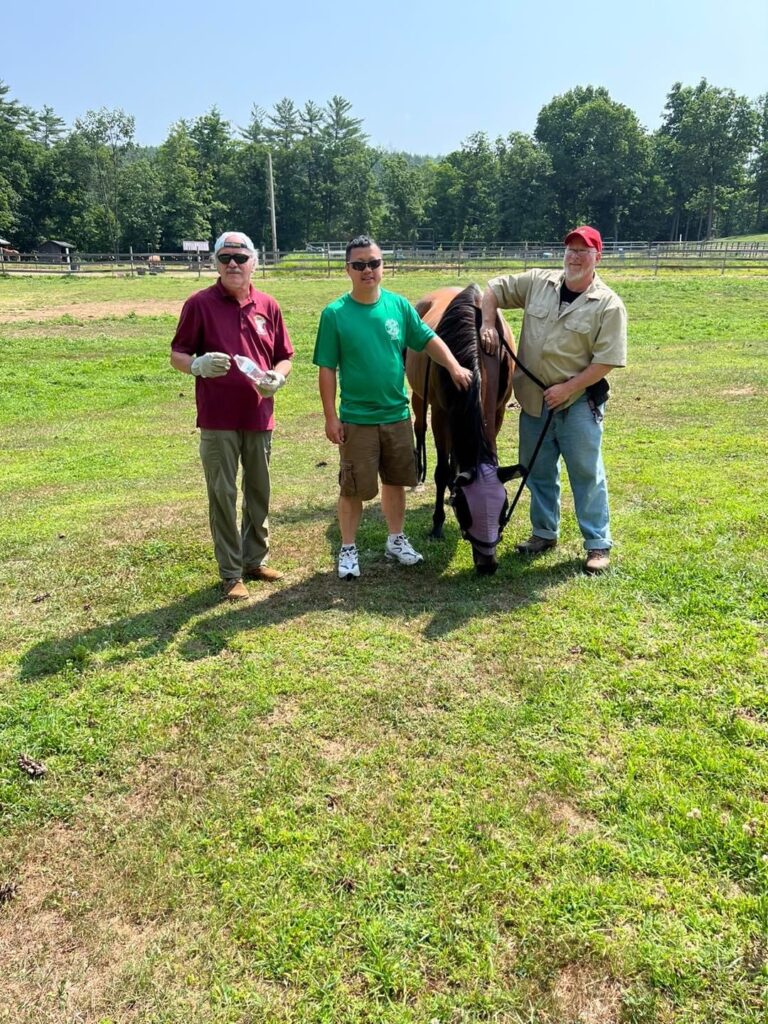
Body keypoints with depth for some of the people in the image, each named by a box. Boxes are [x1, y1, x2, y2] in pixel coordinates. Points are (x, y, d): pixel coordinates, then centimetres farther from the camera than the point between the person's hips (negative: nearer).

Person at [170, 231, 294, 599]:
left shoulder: (268, 306, 7)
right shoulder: (200, 303, -2)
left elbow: (284, 358, 13)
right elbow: (177, 355, -1)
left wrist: (276, 378, -10)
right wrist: (198, 365, -23)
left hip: (259, 417, 4)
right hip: (218, 420, -3)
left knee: (259, 492, 13)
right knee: (223, 495, 2)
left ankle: (257, 560, 30)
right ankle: (231, 573, 13)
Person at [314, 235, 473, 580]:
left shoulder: (399, 306, 0)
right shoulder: (335, 314, -9)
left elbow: (430, 340, 3)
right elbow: (327, 370, -7)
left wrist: (454, 367, -14)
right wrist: (331, 417, -10)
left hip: (397, 415, 4)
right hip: (356, 419, -3)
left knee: (395, 481, 17)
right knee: (353, 488, 6)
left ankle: (396, 539, 35)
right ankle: (348, 549, 22)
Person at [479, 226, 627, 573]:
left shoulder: (609, 304, -11)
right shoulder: (538, 282, 1)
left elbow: (606, 361, -14)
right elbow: (494, 289, 10)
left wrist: (567, 388, -18)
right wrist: (488, 323, -7)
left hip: (578, 402, -4)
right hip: (533, 399, 5)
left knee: (586, 473, 2)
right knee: (538, 471, 15)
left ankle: (598, 544, 13)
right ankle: (544, 532, 32)